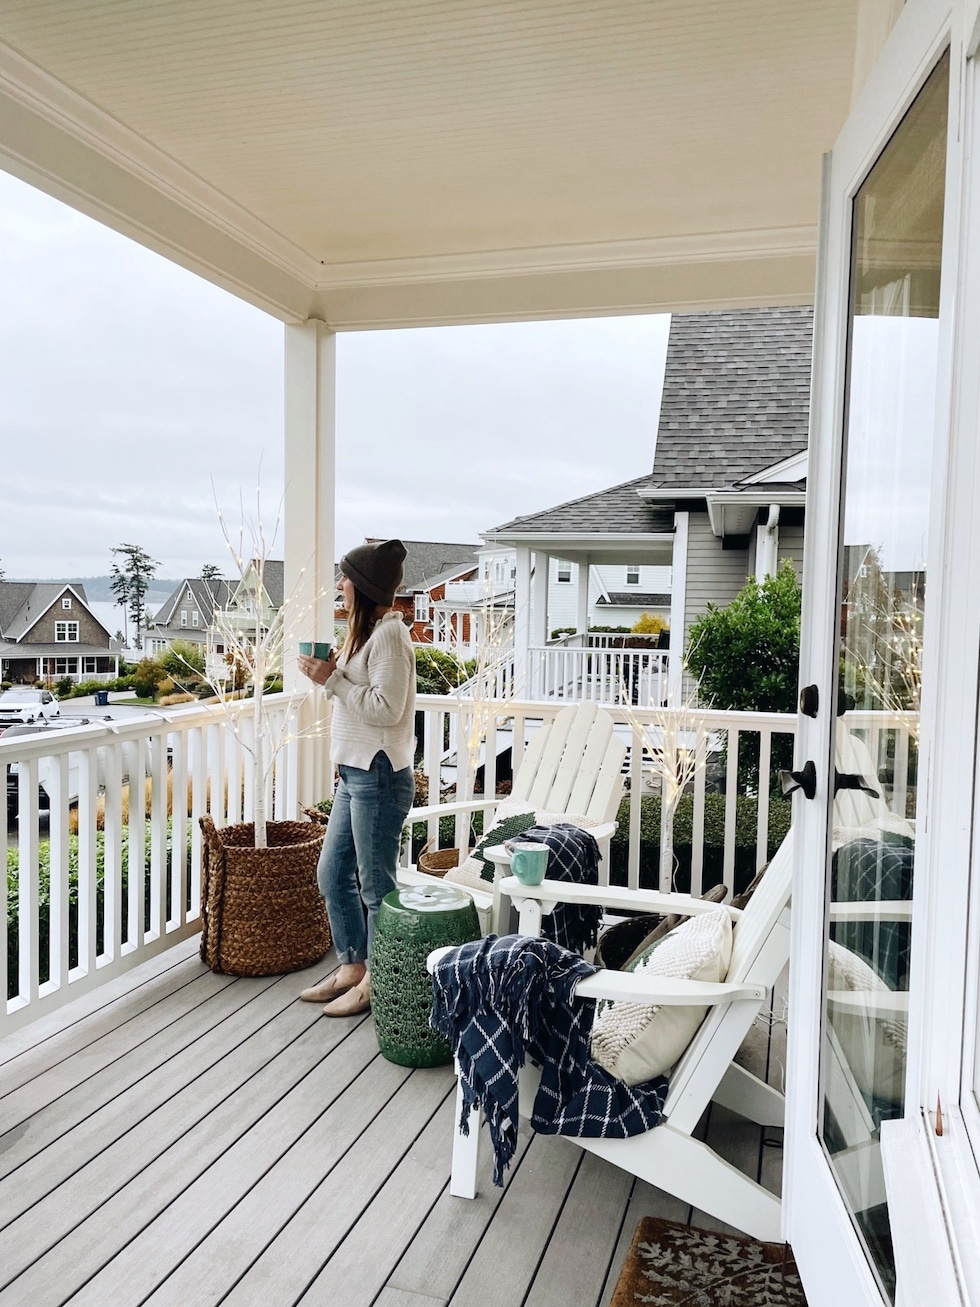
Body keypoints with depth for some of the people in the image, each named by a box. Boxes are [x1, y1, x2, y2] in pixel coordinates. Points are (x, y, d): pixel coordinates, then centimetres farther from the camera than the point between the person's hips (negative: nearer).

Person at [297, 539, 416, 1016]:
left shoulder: (389, 635, -16)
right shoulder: (367, 632, 14)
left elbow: (386, 708, -22)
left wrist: (332, 680, -18)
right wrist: (331, 674, 8)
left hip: (379, 776, -10)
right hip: (354, 773, 10)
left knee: (375, 885, 4)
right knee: (332, 874, 17)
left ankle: (375, 983, 19)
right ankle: (352, 967, 32)